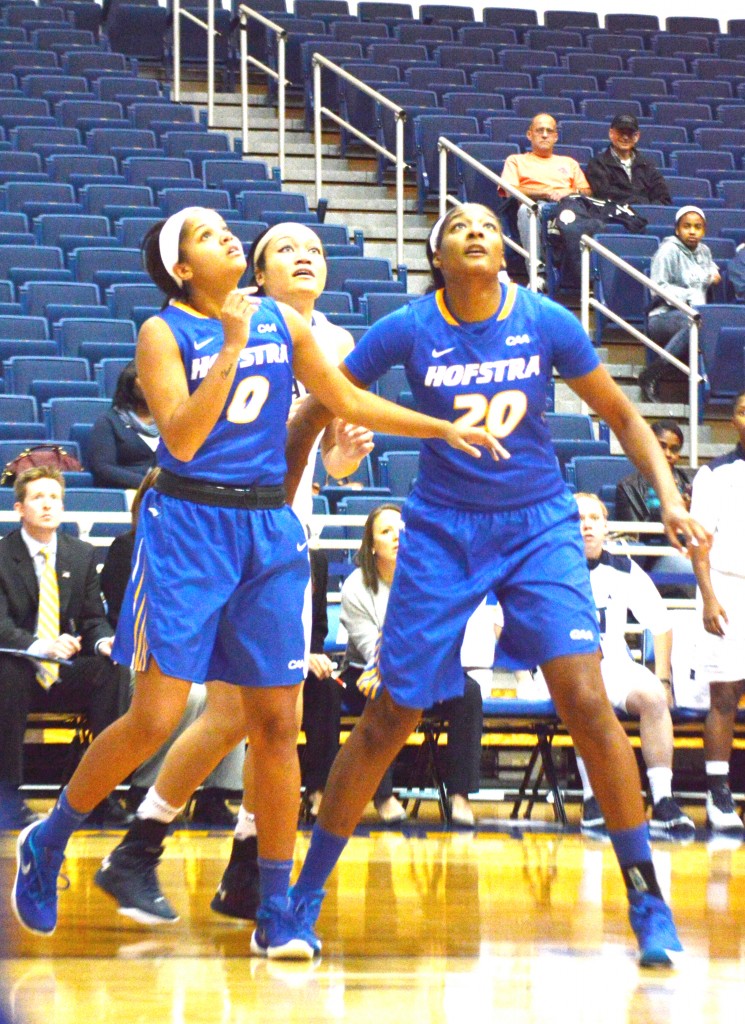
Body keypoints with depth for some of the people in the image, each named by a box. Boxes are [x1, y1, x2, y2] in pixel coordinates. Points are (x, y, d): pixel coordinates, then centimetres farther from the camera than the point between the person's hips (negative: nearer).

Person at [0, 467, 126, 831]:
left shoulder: (82, 555, 10)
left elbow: (93, 619, 10)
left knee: (112, 671, -26)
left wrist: (104, 641, -15)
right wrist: (41, 647, -35)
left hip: (66, 677, 4)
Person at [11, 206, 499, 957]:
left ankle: (276, 911, 7)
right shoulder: (164, 332, -5)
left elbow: (348, 402, 20)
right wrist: (232, 345, -20)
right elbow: (181, 438, -17)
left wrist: (445, 429, 18)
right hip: (188, 526, -4)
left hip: (270, 529, 4)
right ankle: (46, 843, 15)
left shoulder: (283, 322, 8)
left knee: (275, 721, 1)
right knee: (155, 718, -7)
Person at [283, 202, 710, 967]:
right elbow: (317, 411, 2)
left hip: (538, 527, 0)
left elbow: (622, 418, 5)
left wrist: (669, 497, -7)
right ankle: (306, 892, 17)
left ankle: (647, 900, -5)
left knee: (585, 700, -16)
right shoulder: (408, 330, -8)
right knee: (390, 718, 2)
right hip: (442, 530, 0)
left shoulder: (546, 323, -6)